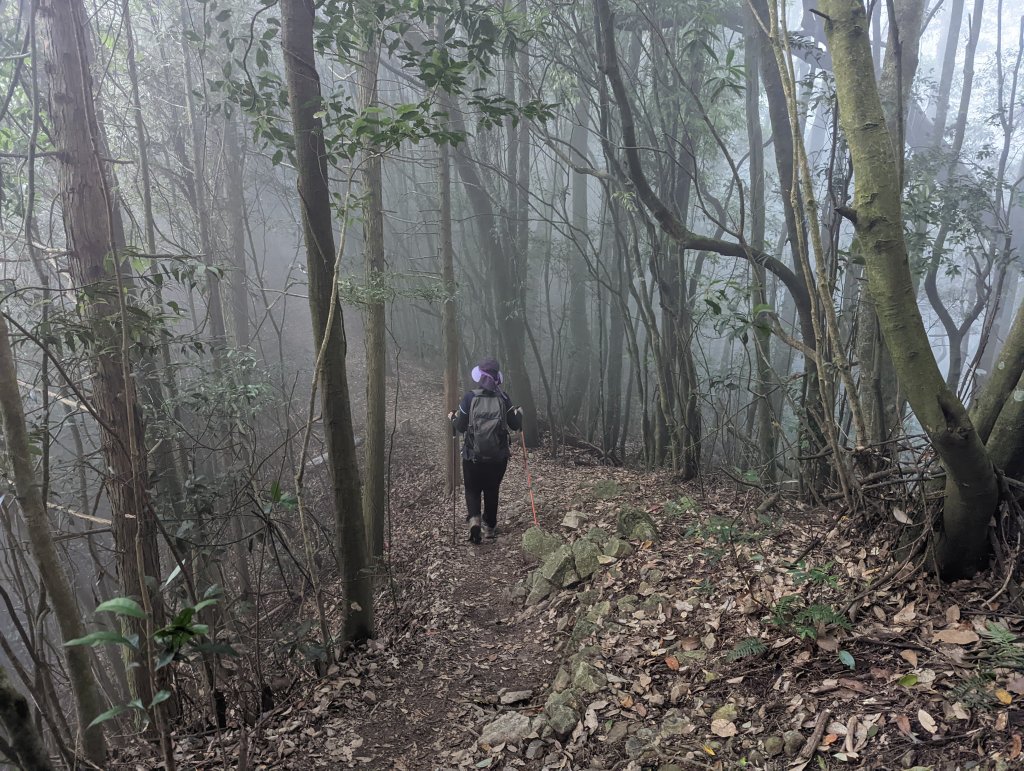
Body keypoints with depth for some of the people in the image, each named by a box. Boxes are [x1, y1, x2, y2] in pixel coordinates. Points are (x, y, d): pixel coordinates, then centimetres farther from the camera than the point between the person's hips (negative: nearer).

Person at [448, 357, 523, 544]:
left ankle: (474, 519, -9)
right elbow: (515, 425, 0)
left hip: (473, 456, -1)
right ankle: (490, 526, 28)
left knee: (472, 490, 14)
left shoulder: (469, 397, -10)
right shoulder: (503, 397, -6)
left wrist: (452, 418, 14)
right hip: (498, 456, 2)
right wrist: (520, 413, 21)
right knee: (492, 491, 19)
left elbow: (461, 427, -7)